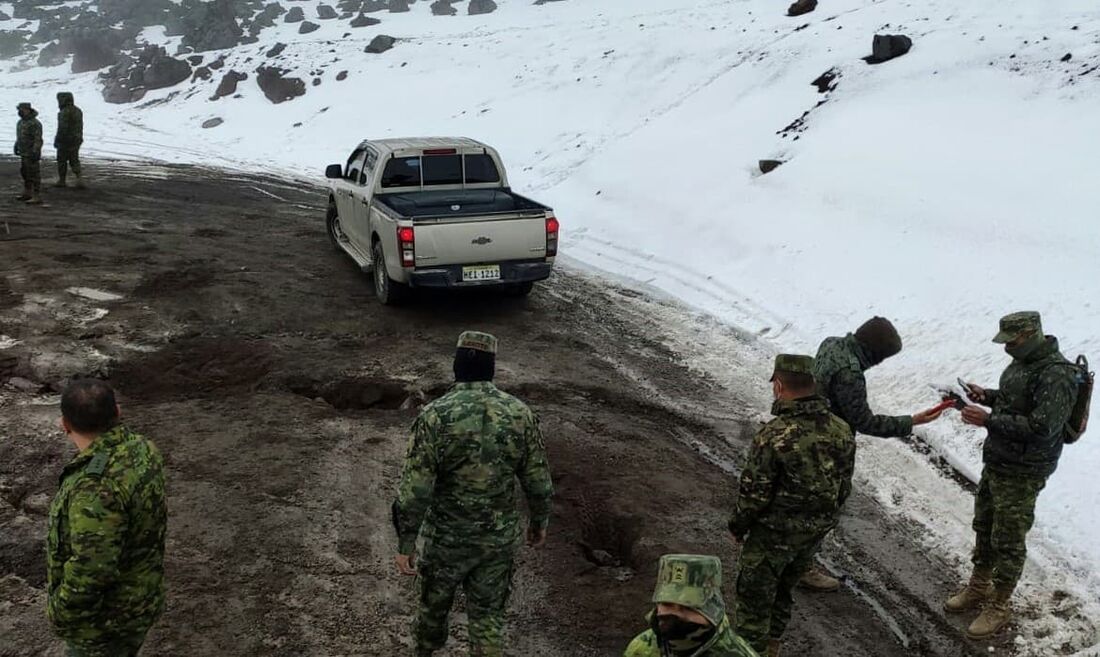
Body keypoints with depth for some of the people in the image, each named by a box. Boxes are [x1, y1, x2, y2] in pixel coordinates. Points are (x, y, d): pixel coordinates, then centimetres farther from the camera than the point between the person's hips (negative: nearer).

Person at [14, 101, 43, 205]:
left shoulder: (35, 123, -20)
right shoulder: (22, 121, 10)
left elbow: (38, 140, -24)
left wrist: (35, 153, -27)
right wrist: (16, 146, 25)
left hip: (32, 154, -10)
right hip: (24, 153, 10)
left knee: (34, 175, -7)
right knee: (25, 173, 18)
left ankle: (37, 198, -4)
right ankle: (27, 194, 30)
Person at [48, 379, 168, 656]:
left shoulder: (97, 487, -34)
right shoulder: (140, 450, -6)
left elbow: (91, 569, -32)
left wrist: (61, 612, -16)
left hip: (106, 618, -8)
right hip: (135, 598, 8)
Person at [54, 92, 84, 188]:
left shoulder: (64, 112, -18)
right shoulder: (77, 110, 9)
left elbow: (62, 128, -21)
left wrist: (56, 141, -15)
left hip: (65, 140, -7)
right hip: (76, 140, 7)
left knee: (62, 160, 6)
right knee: (74, 160, 12)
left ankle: (61, 181, 14)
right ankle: (79, 179, -4)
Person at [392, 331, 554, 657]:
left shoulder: (435, 416, -19)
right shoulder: (521, 414, -10)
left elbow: (414, 492, -18)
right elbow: (539, 482, -2)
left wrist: (405, 545, -8)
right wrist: (539, 522, 15)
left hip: (447, 538, -1)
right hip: (499, 538, 1)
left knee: (434, 601, 24)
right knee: (488, 615, 15)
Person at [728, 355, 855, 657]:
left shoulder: (774, 436, -26)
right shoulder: (842, 431, -7)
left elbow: (754, 493, -19)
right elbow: (844, 487, 4)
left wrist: (737, 526, -2)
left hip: (775, 533, -6)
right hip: (817, 531, 6)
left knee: (754, 593, 13)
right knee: (783, 588, 25)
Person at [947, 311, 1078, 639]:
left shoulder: (1056, 375, -24)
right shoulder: (1024, 361, 6)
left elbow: (1040, 427, -29)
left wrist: (988, 420, -27)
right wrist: (988, 395, 4)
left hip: (1021, 473, -9)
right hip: (996, 462, 9)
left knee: (1008, 540, 3)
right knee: (984, 526, 20)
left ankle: (999, 607, 18)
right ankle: (979, 587, 37)